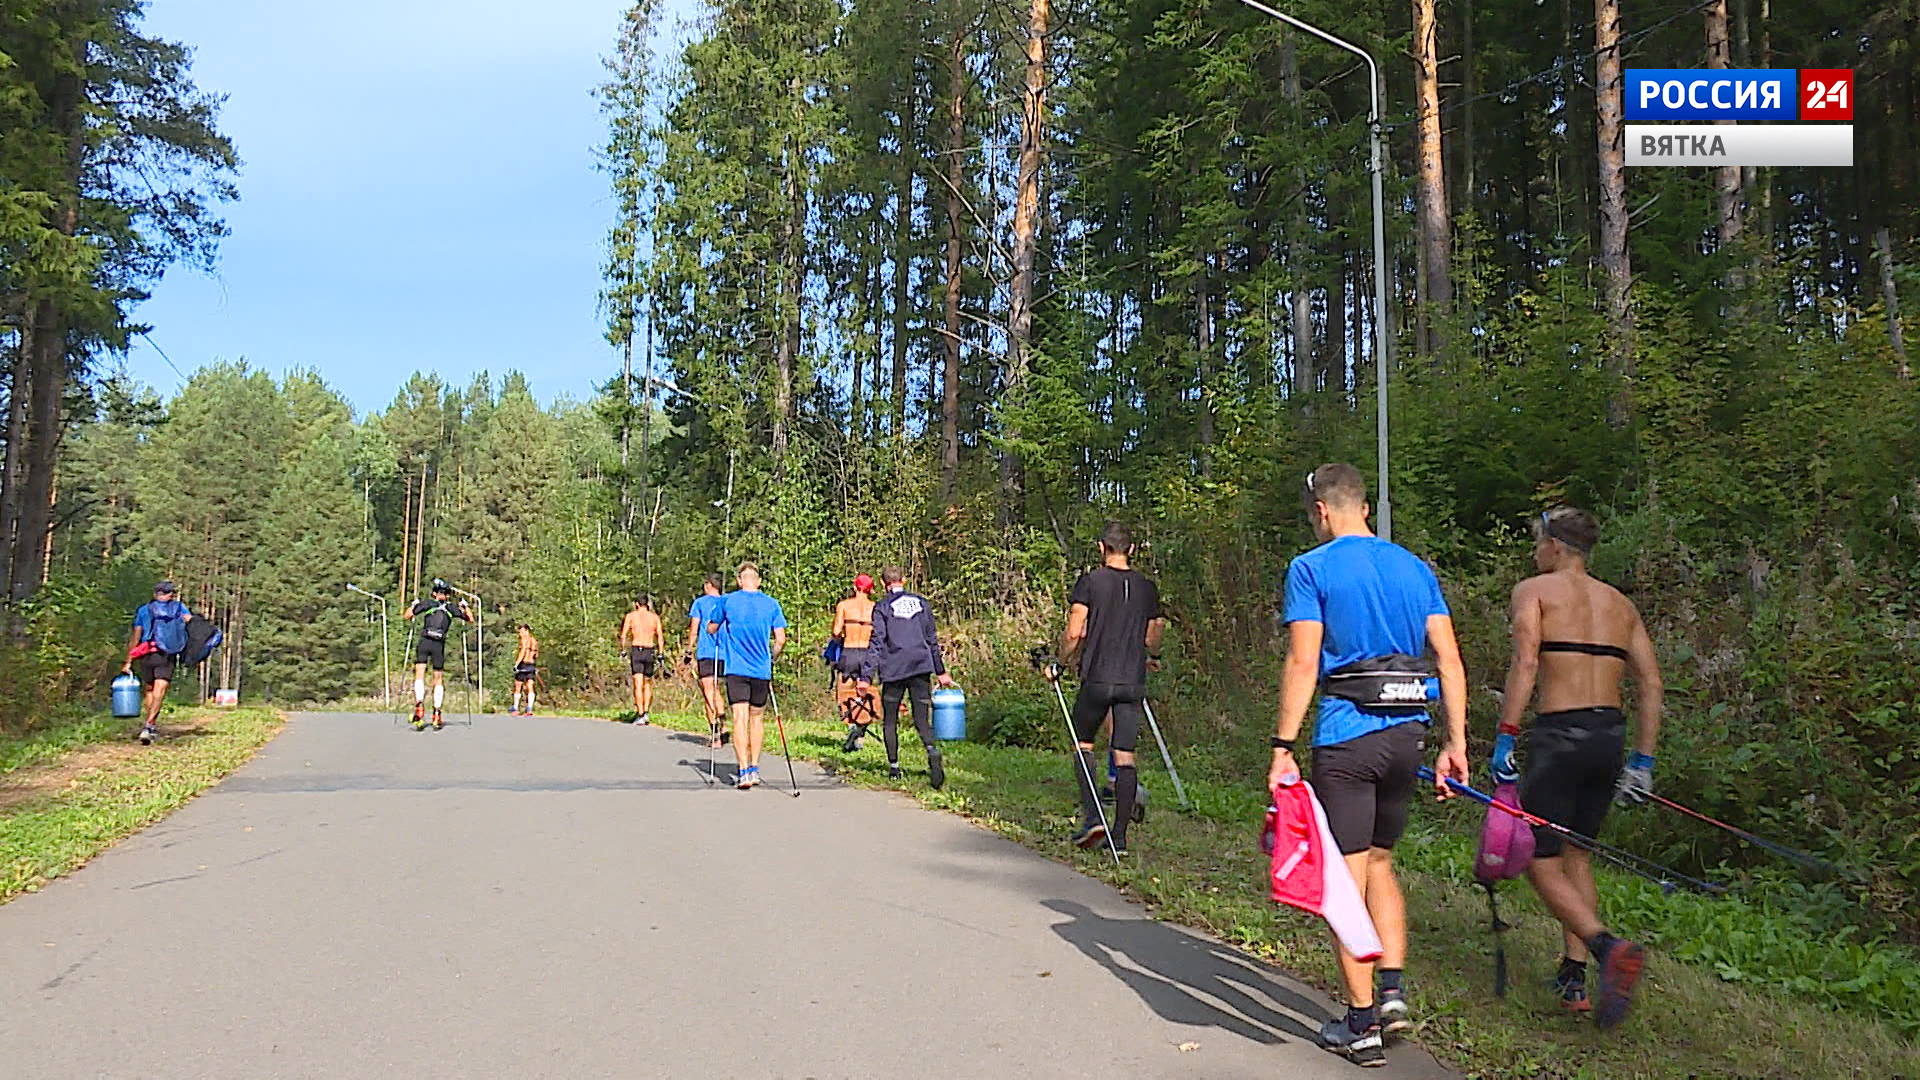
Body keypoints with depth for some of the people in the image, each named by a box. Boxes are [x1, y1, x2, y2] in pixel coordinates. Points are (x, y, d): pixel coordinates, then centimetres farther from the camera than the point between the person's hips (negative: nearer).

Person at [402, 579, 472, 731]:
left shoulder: (428, 603, 13)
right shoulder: (452, 607, 15)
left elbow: (407, 615, 11)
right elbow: (471, 619, 23)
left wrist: (414, 604, 29)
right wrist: (465, 606, 36)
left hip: (424, 642, -1)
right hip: (439, 644, 1)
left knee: (419, 674, -2)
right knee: (438, 679, 10)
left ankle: (419, 704, -27)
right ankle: (436, 715, 7)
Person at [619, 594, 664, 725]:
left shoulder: (631, 616, 5)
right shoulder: (655, 618, 9)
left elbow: (623, 636, -2)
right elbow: (660, 637, 3)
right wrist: (660, 655, 5)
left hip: (636, 650, -2)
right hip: (650, 651, 2)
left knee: (638, 684, -3)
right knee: (648, 683, 17)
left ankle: (640, 715, -8)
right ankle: (646, 712, 7)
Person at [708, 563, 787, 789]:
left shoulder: (727, 601, 0)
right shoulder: (771, 604, 2)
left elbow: (710, 629, 12)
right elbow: (780, 639, 0)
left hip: (736, 669, -2)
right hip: (761, 670, 2)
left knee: (740, 719, -5)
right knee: (757, 718, 15)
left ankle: (744, 771, -15)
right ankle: (754, 769, 19)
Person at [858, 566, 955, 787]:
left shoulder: (882, 607, 0)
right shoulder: (921, 603, 12)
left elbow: (877, 643, -7)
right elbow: (932, 640, 17)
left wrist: (866, 676, -7)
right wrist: (940, 671, 23)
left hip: (893, 669, -3)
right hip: (922, 667, 3)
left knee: (889, 720, 12)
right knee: (922, 719, 2)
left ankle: (894, 767, 12)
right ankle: (932, 750, -26)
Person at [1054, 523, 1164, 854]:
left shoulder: (1090, 581, -3)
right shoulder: (1147, 587, 8)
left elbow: (1075, 632, -9)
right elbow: (1152, 638, 14)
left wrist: (1061, 662, 7)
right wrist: (1153, 659, 35)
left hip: (1097, 679, -3)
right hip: (1133, 681, 3)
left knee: (1083, 745, 15)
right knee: (1125, 756, 4)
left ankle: (1092, 817, 1)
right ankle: (1120, 836, 4)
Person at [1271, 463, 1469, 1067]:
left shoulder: (1312, 569, -5)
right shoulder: (1414, 568, 12)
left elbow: (1302, 663, -12)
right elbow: (1449, 660, 7)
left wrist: (1283, 749, -10)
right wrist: (1456, 744, 10)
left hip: (1345, 737, -5)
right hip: (1408, 734, 6)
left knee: (1346, 879, 3)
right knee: (1379, 863, 22)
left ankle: (1362, 1025, 10)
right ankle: (1392, 991, 14)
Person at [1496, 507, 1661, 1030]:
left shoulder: (1533, 590, 1)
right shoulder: (1620, 603, 17)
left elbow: (1525, 663, -14)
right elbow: (1650, 682, 12)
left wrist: (1504, 737, -14)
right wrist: (1643, 760, 15)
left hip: (1560, 735, -6)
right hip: (1611, 736, 6)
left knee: (1540, 861, 1)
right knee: (1577, 852, 19)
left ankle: (1609, 947, -22)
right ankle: (1574, 977, 17)